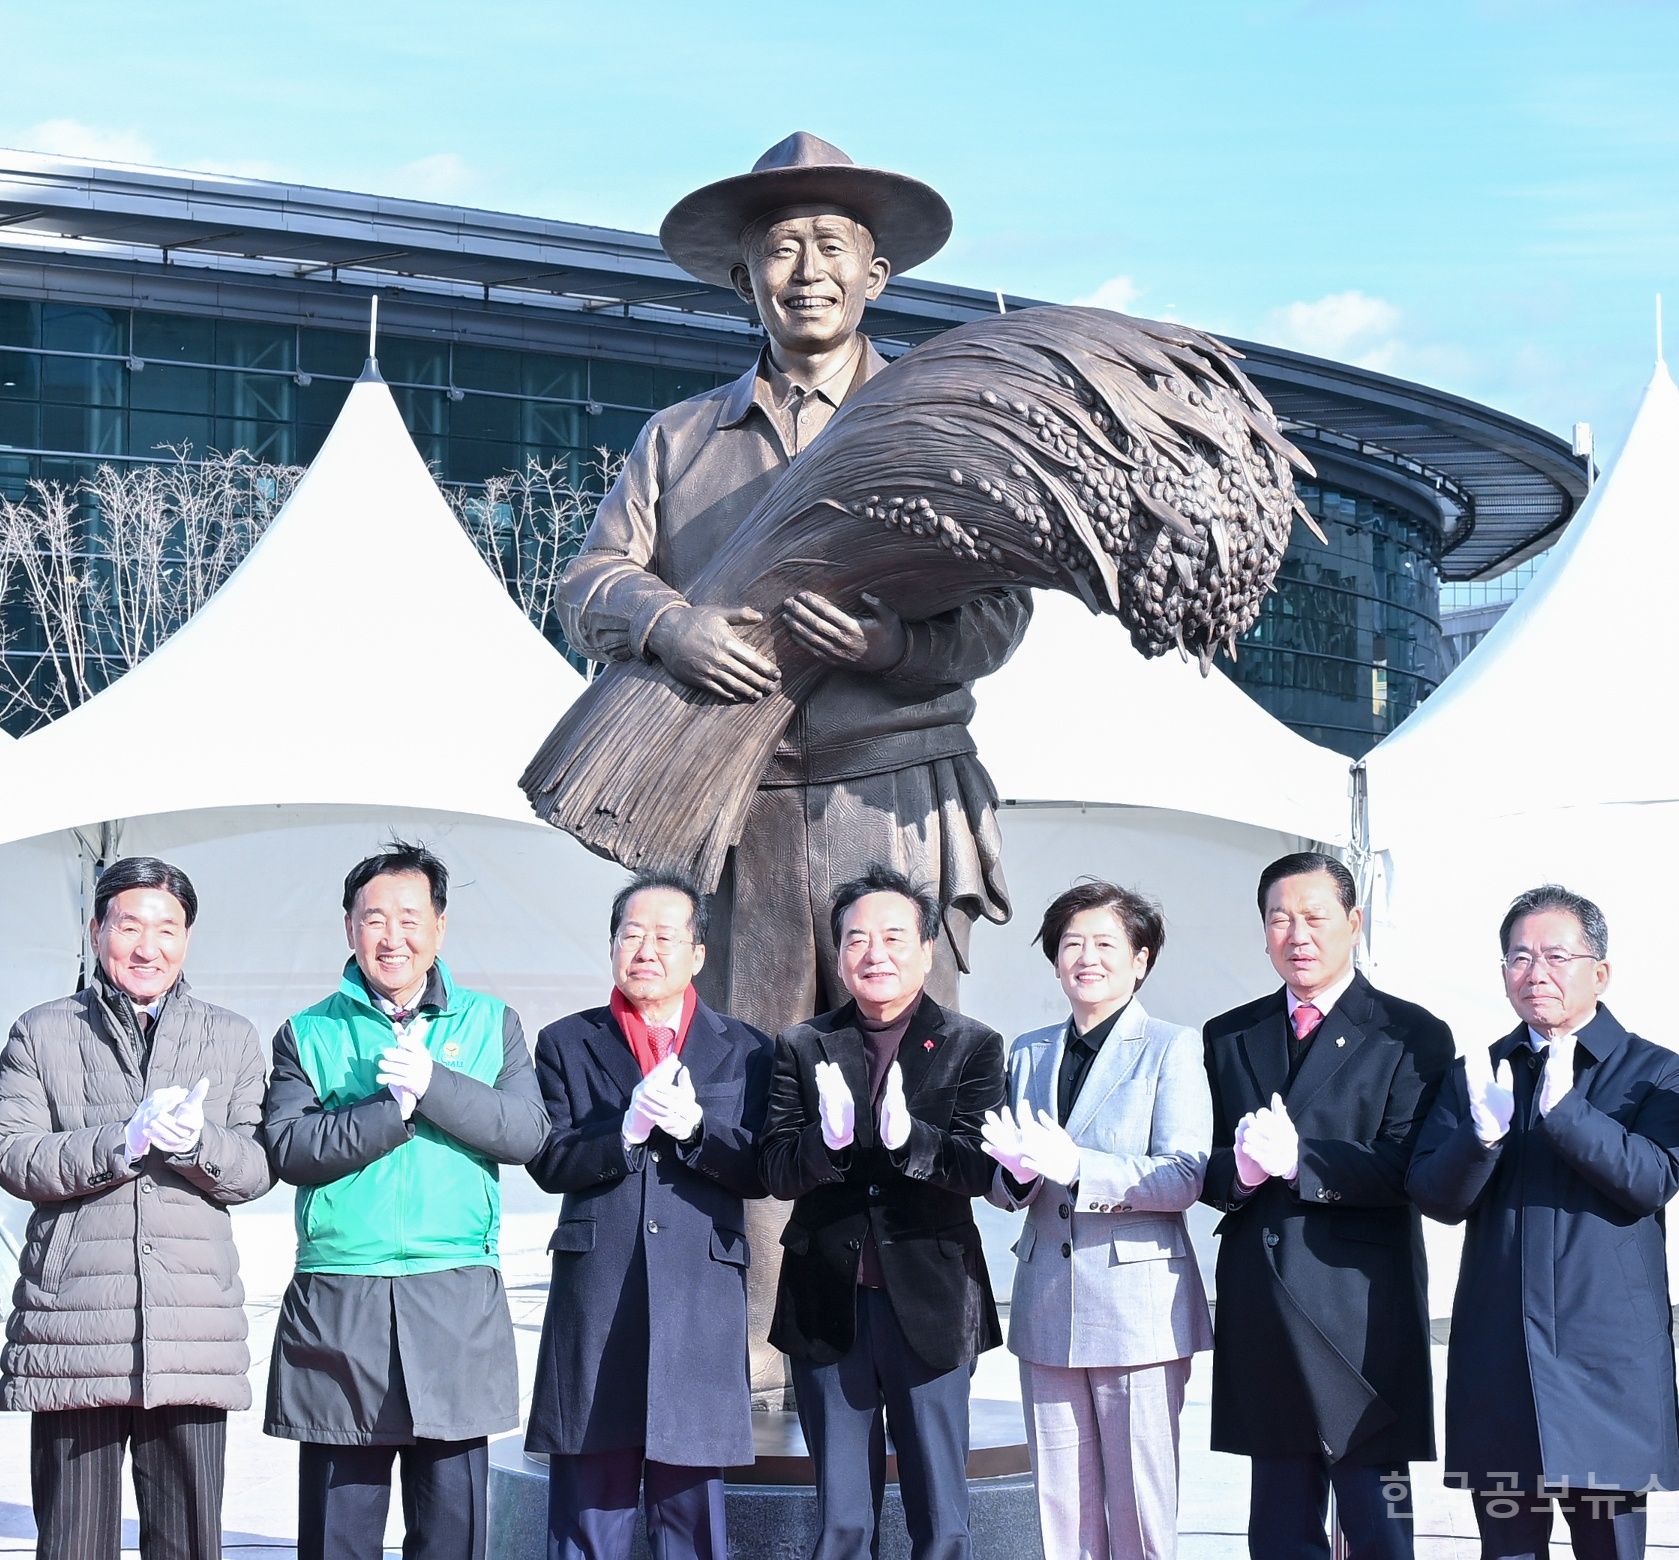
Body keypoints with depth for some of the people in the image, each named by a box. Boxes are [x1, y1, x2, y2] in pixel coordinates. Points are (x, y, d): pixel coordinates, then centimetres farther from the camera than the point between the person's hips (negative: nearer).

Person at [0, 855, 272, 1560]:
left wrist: (196, 1142, -13)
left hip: (193, 1329, 1)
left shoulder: (232, 1038, 17)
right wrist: (121, 1143, -15)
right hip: (71, 1322, -1)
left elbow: (258, 1167, 8)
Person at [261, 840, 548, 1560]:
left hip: (457, 1307, 1)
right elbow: (289, 1149, -4)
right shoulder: (307, 1034, 10)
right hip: (336, 1306, 0)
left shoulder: (490, 1023, 12)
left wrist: (433, 1084, -12)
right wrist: (394, 1109, -13)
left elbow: (527, 1132, -1)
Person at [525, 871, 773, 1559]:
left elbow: (760, 1171, 2)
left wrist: (693, 1126, -15)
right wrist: (627, 1128, -17)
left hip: (701, 1303, 0)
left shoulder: (744, 1050, 12)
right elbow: (549, 1162, -1)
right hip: (595, 1302, 0)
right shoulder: (567, 1044, 11)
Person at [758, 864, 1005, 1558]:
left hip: (929, 1304, -2)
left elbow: (980, 1169, -9)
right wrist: (827, 1139, -24)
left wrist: (908, 1137, -28)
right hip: (829, 1307, 2)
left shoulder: (973, 1047, 2)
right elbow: (776, 1172, -3)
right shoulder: (803, 1047, 6)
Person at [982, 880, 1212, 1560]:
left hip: (1138, 1305, -4)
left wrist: (1075, 1166, -22)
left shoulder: (1172, 1049, 0)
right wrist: (1017, 1170, -9)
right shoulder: (1029, 1053, 16)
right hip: (1048, 1308, 4)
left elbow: (1184, 1178, -11)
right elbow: (1001, 1186, 15)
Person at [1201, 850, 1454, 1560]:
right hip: (1260, 1313, 4)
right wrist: (1240, 1169, -13)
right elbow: (1201, 1171, 10)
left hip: (1363, 1315, -4)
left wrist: (1298, 1160, -22)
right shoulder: (1227, 1038, 15)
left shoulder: (1411, 1035, 1)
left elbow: (1405, 1170, -10)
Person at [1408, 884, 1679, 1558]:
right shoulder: (1475, 1075, 12)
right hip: (1498, 1364, 3)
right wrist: (1484, 1133, -19)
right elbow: (1435, 1199, 1)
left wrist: (1564, 1108, -25)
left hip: (1608, 1360, -3)